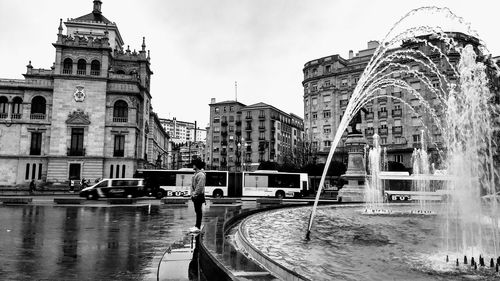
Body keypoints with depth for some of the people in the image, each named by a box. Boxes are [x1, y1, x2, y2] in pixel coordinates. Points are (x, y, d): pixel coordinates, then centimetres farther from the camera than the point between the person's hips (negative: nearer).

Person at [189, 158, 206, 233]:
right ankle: (196, 226, 23)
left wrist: (195, 194, -18)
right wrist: (192, 194, 15)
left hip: (199, 196, -10)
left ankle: (198, 227, -1)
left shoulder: (201, 175, -17)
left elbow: (200, 187, -22)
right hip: (195, 196, 10)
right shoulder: (196, 174, 15)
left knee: (199, 211, -5)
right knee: (197, 211, 15)